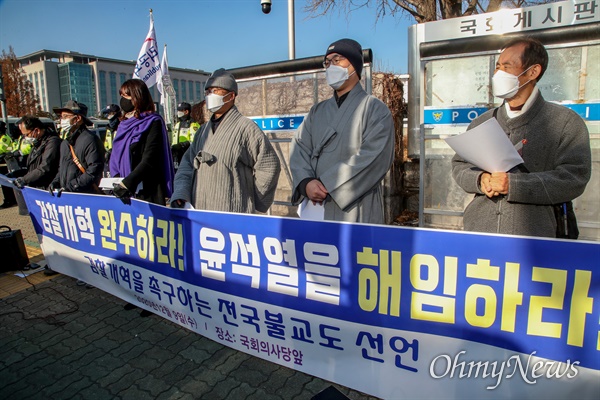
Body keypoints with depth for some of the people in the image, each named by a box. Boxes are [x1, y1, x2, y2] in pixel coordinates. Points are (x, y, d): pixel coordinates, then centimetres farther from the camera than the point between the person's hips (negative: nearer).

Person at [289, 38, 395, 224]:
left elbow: (373, 158, -13)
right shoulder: (317, 111, 16)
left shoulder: (376, 109, -1)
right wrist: (306, 182, -14)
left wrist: (327, 185, -16)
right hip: (317, 208, 5)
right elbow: (299, 147, 6)